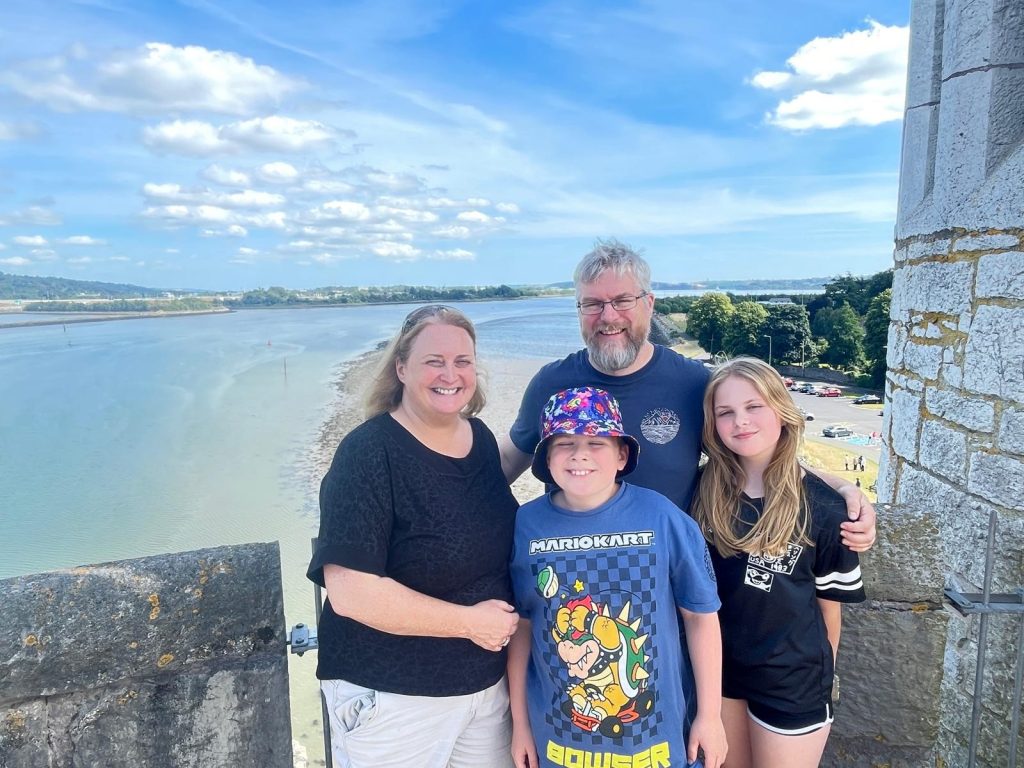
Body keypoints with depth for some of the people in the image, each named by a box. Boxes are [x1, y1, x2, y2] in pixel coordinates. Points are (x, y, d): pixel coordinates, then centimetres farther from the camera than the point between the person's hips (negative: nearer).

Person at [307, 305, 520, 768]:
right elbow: (350, 592, -24)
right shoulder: (368, 453, -19)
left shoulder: (481, 438, 0)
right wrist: (468, 621, -19)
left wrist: (505, 624, 0)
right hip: (390, 695, -5)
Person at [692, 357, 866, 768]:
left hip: (792, 678, -2)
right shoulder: (705, 489, -10)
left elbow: (830, 601, -4)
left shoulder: (822, 507, -15)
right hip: (717, 665, 3)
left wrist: (822, 674, 5)